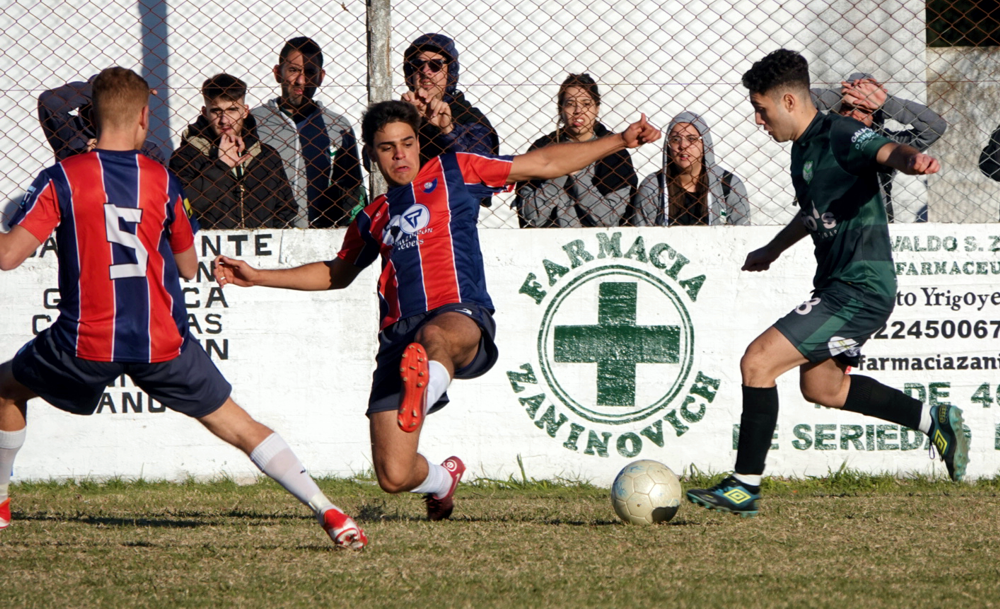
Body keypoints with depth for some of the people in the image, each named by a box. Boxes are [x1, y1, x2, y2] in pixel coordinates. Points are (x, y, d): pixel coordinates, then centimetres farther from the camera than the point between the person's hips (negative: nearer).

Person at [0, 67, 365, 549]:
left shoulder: (61, 180, -3)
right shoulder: (162, 181, 4)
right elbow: (189, 267, 13)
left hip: (86, 342, -1)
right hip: (163, 342, 1)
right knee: (240, 428, 10)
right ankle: (326, 510, -2)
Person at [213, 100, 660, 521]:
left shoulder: (452, 172, 16)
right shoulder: (373, 217, 26)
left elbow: (544, 164, 18)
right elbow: (336, 274, 43)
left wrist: (620, 141, 12)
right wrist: (255, 277, 36)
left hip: (462, 317, -4)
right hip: (399, 335, 4)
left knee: (437, 336, -45)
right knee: (393, 478, -5)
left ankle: (424, 392, -80)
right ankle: (443, 479, 30)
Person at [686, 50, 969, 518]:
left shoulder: (841, 136, -17)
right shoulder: (803, 149, 12)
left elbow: (887, 151, -39)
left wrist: (912, 161, -62)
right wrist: (773, 250, 47)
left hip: (862, 289, -11)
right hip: (835, 284, 11)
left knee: (758, 362, -15)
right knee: (820, 387, 24)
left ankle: (745, 487, -8)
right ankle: (934, 421, 32)